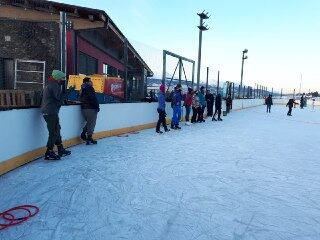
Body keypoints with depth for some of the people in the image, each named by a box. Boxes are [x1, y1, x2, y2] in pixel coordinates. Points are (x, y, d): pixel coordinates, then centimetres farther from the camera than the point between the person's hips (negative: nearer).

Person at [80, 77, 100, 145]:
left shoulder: (83, 89, 16)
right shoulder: (89, 88, -12)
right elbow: (93, 99, -20)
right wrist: (97, 106, -13)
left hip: (84, 108, 9)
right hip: (91, 109, -9)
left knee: (89, 122, 24)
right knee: (91, 123, -1)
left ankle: (83, 134, 18)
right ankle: (89, 138, 2)